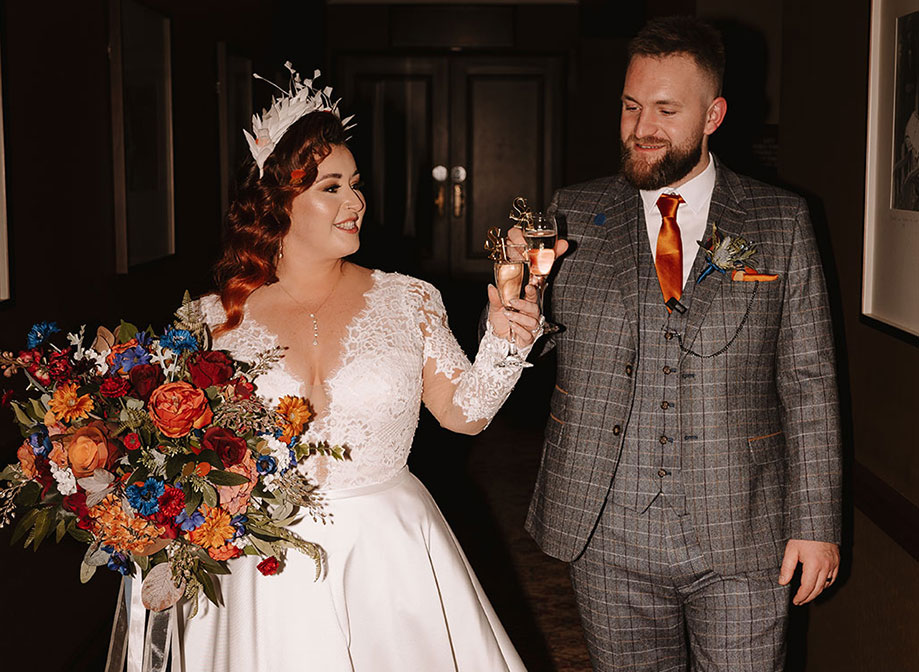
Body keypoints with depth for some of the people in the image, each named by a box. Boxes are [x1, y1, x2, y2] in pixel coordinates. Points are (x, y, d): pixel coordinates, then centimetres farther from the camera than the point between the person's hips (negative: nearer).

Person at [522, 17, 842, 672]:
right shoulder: (575, 217, 2)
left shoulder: (781, 223, 0)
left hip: (742, 543, -1)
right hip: (609, 539, 1)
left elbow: (809, 383, 1)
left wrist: (815, 521, -2)